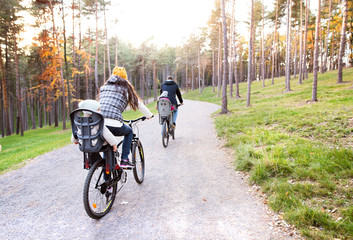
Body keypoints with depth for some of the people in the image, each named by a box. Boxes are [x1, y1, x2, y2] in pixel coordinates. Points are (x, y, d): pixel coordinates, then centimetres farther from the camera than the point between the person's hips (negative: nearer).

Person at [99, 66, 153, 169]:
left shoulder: (104, 87, 24)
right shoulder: (125, 87, 12)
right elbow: (138, 104, 20)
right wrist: (149, 115, 37)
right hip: (114, 125, -4)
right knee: (129, 132, 27)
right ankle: (124, 160, 19)